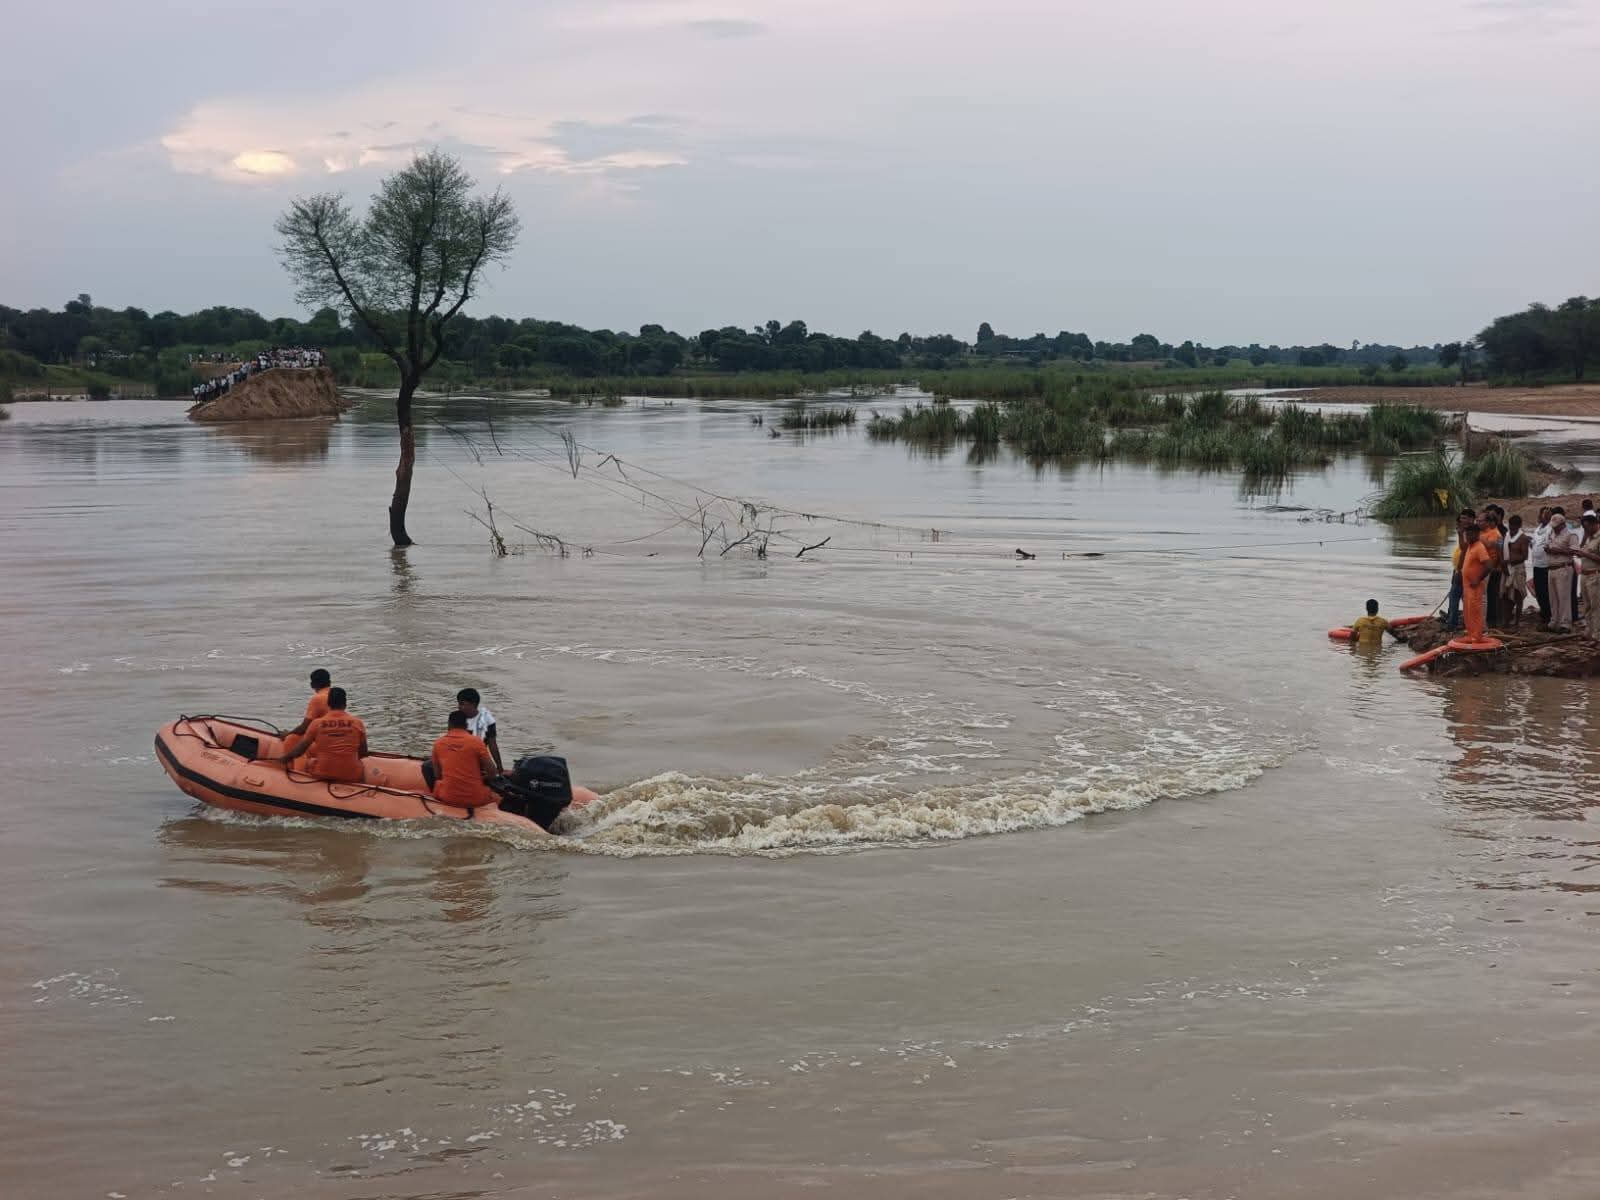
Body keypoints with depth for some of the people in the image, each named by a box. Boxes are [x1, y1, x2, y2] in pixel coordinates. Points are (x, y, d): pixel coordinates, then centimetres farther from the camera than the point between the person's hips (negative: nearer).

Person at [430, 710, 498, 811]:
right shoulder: (476, 741, -7)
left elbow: (437, 776, 9)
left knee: (436, 783, 34)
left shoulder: (438, 743, 2)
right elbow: (493, 773, -6)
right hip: (475, 799, -1)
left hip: (448, 798, 1)